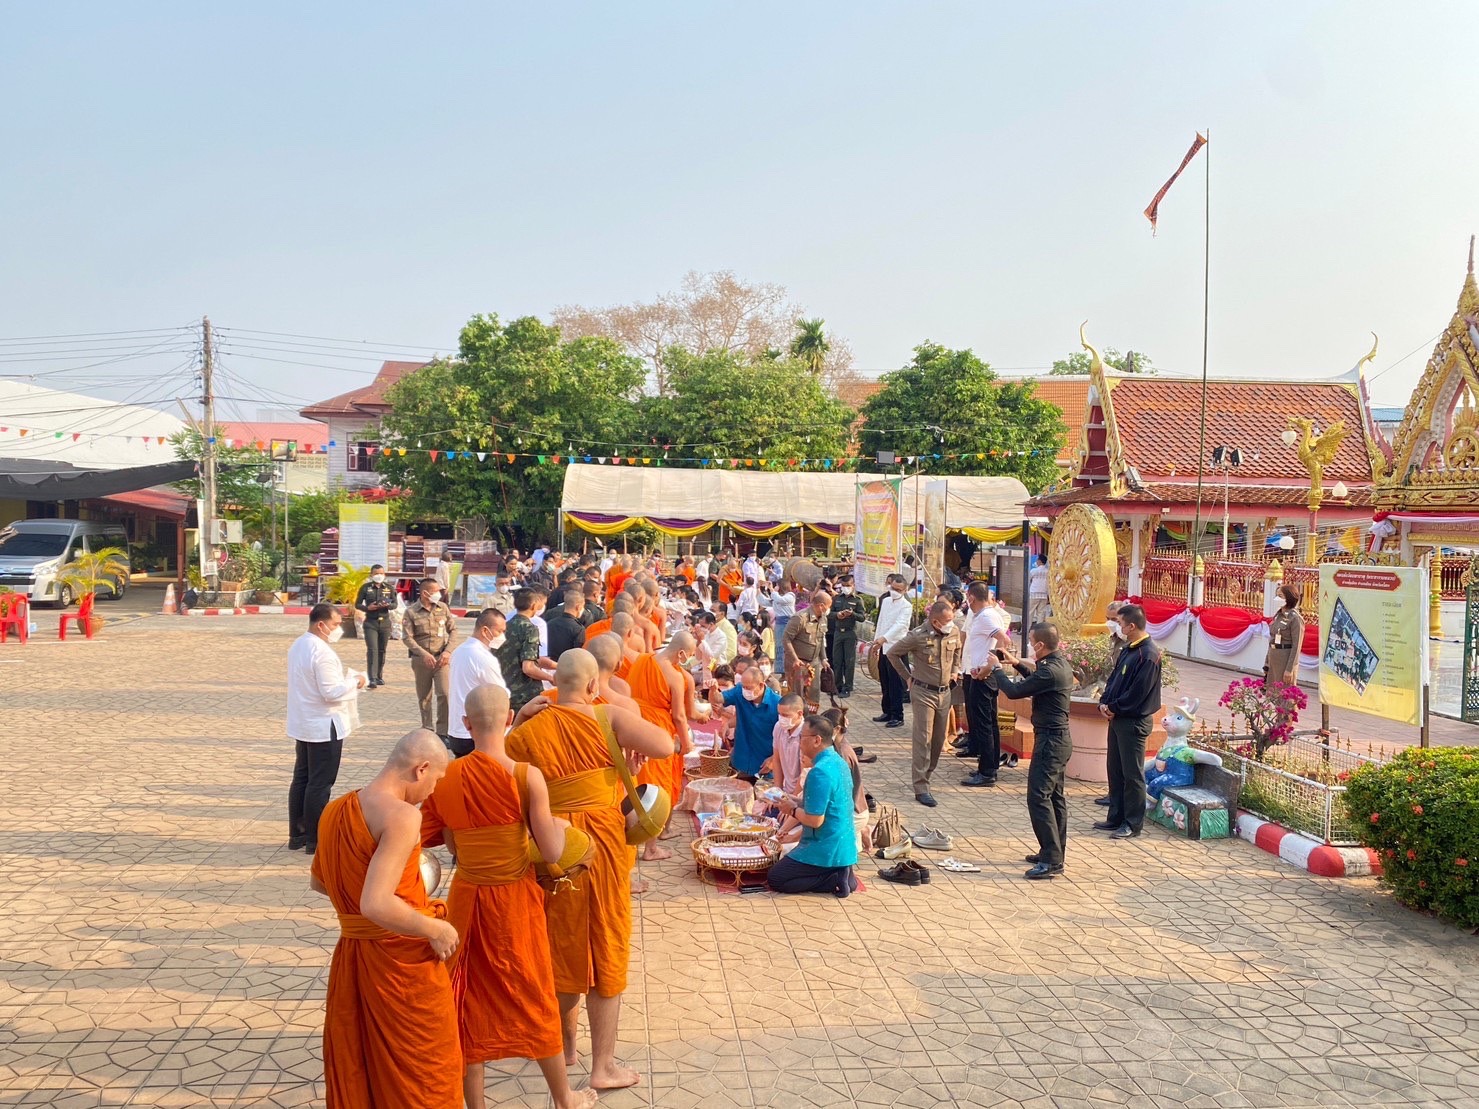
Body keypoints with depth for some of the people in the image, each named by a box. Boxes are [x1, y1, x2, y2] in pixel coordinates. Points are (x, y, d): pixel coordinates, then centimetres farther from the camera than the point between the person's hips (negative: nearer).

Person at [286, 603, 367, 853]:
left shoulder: (298, 646, 9)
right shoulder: (322, 652, -23)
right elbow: (332, 692, -24)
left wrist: (346, 675, 8)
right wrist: (355, 682, -9)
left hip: (302, 725, 10)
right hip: (324, 727, -10)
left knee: (301, 779, 15)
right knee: (320, 784, -1)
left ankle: (297, 835, 23)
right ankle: (315, 840, 5)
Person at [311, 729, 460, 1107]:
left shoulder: (335, 809, 4)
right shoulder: (401, 816, -22)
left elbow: (319, 881, 19)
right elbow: (376, 905, -31)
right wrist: (434, 929, -18)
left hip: (350, 954, 7)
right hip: (402, 959, -7)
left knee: (353, 1071, 21)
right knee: (421, 1070, 11)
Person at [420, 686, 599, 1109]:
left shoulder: (445, 779, -8)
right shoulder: (527, 777, -19)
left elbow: (420, 838, 3)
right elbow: (552, 852, -18)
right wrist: (560, 826, 3)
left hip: (466, 898, 2)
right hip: (514, 900, -2)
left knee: (469, 1002, 17)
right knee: (534, 999, 15)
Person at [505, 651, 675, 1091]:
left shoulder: (527, 733, -6)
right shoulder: (608, 717, -11)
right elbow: (665, 746, -18)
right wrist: (629, 727, -1)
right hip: (603, 843, -2)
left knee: (563, 945, 21)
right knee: (605, 948, 10)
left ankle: (565, 1043, 38)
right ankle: (603, 1065, 18)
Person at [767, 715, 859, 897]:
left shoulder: (819, 772, -25)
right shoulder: (839, 762, 6)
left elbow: (815, 820, -25)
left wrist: (793, 810, -7)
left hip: (827, 851, -9)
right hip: (844, 846, 9)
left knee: (776, 879, 2)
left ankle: (836, 880, -7)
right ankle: (841, 873, 5)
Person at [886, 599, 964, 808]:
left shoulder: (954, 633, -2)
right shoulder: (918, 636, -17)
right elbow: (892, 653, -5)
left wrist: (955, 670, 13)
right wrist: (907, 677, -2)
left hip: (945, 692, 6)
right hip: (923, 692, -6)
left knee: (939, 740, 13)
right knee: (923, 739, -8)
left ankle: (923, 774, 32)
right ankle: (921, 788, -6)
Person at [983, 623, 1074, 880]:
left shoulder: (1050, 670, -23)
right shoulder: (1061, 664, 8)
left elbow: (1015, 691, -21)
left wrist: (997, 669, -6)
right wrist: (1018, 664, 20)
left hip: (1050, 740, -11)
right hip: (1059, 738, 11)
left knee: (1039, 797, -9)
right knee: (1055, 796, 16)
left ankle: (1051, 861, -9)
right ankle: (1054, 853, 24)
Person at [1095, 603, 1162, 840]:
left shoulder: (1148, 655, -19)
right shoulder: (1128, 650, 11)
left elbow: (1138, 692, -22)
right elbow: (1114, 678, 15)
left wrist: (1114, 708, -12)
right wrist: (1104, 703, 0)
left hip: (1134, 721, -10)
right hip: (1117, 718, 10)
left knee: (1132, 774, 0)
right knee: (1115, 770, 15)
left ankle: (1133, 823, 8)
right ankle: (1116, 818, 25)